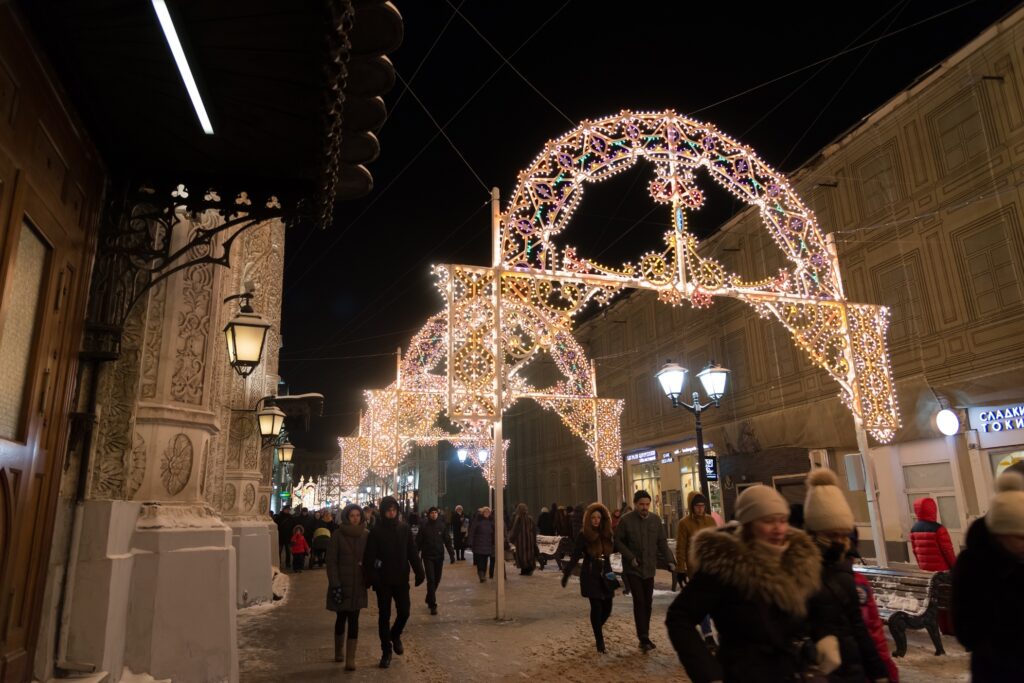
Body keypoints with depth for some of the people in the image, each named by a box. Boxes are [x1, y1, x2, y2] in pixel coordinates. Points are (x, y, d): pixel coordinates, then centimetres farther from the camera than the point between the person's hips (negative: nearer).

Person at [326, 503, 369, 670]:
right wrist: (335, 585, -14)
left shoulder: (366, 535, -1)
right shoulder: (337, 535, -8)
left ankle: (350, 659, 3)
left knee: (353, 620, -2)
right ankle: (338, 651, 34)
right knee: (342, 617, 12)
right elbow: (331, 561, -8)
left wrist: (368, 579, 0)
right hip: (341, 584, -1)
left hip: (358, 585, 1)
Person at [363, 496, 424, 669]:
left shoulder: (404, 528, -1)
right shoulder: (376, 531, -8)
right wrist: (372, 577, -20)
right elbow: (369, 557, -10)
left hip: (401, 579, 2)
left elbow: (412, 552, 2)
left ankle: (395, 635, 34)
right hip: (383, 580, -2)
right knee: (384, 615, 6)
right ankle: (386, 650, 22)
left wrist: (419, 572, -3)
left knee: (404, 612, 3)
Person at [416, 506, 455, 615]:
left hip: (439, 556, 3)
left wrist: (451, 554, -6)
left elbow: (447, 541, 0)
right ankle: (433, 605, -2)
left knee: (437, 580, 12)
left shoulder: (442, 525, -1)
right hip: (427, 556, -3)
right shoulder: (424, 526, -5)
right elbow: (418, 542, -4)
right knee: (431, 580, -7)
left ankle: (429, 599, 34)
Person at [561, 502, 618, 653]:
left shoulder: (608, 534, 1)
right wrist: (566, 573, -17)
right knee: (596, 607, -3)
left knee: (607, 607, 5)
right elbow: (575, 556, -11)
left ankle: (598, 629, 35)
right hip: (590, 576, -4)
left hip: (606, 575, 4)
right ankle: (599, 641, 12)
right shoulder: (583, 536, -10)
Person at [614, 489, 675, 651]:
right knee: (639, 602, -9)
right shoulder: (626, 520, -10)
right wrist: (630, 557, -14)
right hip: (633, 569, -4)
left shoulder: (655, 520, 2)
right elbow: (618, 541, -5)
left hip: (650, 568, 4)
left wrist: (670, 560, -4)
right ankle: (644, 638, -3)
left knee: (647, 602, 10)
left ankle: (644, 636, 23)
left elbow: (662, 542, 7)